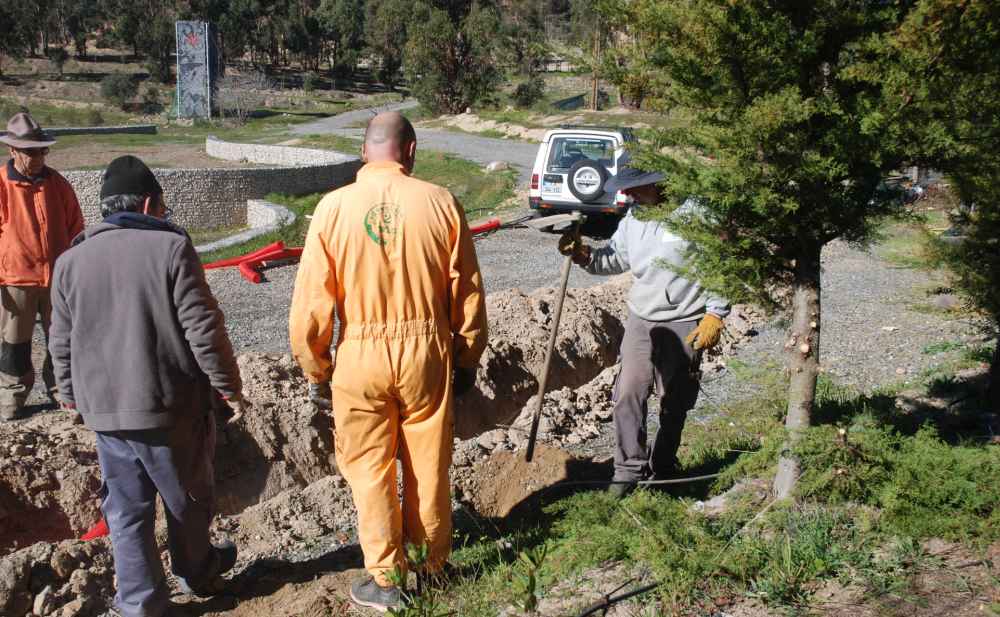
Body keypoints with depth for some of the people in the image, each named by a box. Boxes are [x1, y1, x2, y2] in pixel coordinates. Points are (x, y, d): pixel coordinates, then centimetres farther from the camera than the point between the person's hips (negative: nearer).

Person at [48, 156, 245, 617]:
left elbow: (61, 343, 9)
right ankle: (197, 574, 36)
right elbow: (203, 328, -14)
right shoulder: (171, 247, -12)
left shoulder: (71, 261, 2)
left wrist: (72, 394, 23)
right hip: (171, 406, -3)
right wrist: (227, 384, -3)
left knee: (126, 510, 14)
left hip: (105, 411, 3)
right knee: (188, 499, 17)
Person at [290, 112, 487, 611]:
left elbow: (312, 300, -6)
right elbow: (466, 292, -2)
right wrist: (468, 358, 11)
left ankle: (385, 580, 20)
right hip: (427, 350, 1)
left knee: (369, 468, 12)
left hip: (359, 357, -1)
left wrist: (315, 369, 6)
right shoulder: (439, 203, -7)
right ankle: (432, 563, 31)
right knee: (428, 463, 16)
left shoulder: (334, 207, -8)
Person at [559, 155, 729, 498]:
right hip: (641, 320, 5)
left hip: (685, 324, -4)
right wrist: (584, 255, -7)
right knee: (628, 393, -6)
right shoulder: (633, 217, 6)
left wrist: (715, 314, -12)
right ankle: (629, 470, 3)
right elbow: (615, 259, 13)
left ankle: (661, 471, 23)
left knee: (674, 402, 8)